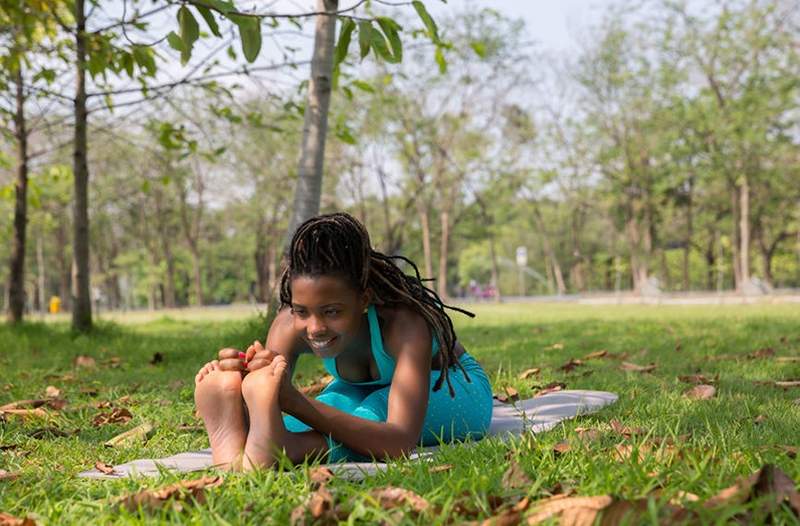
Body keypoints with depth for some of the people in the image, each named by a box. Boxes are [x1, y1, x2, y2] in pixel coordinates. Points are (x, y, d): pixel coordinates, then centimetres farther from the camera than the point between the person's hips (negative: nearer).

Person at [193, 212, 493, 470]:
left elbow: (401, 444, -55)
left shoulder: (403, 321, -43)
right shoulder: (290, 326, -28)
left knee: (377, 409, -39)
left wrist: (292, 401, -67)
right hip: (368, 392, 5)